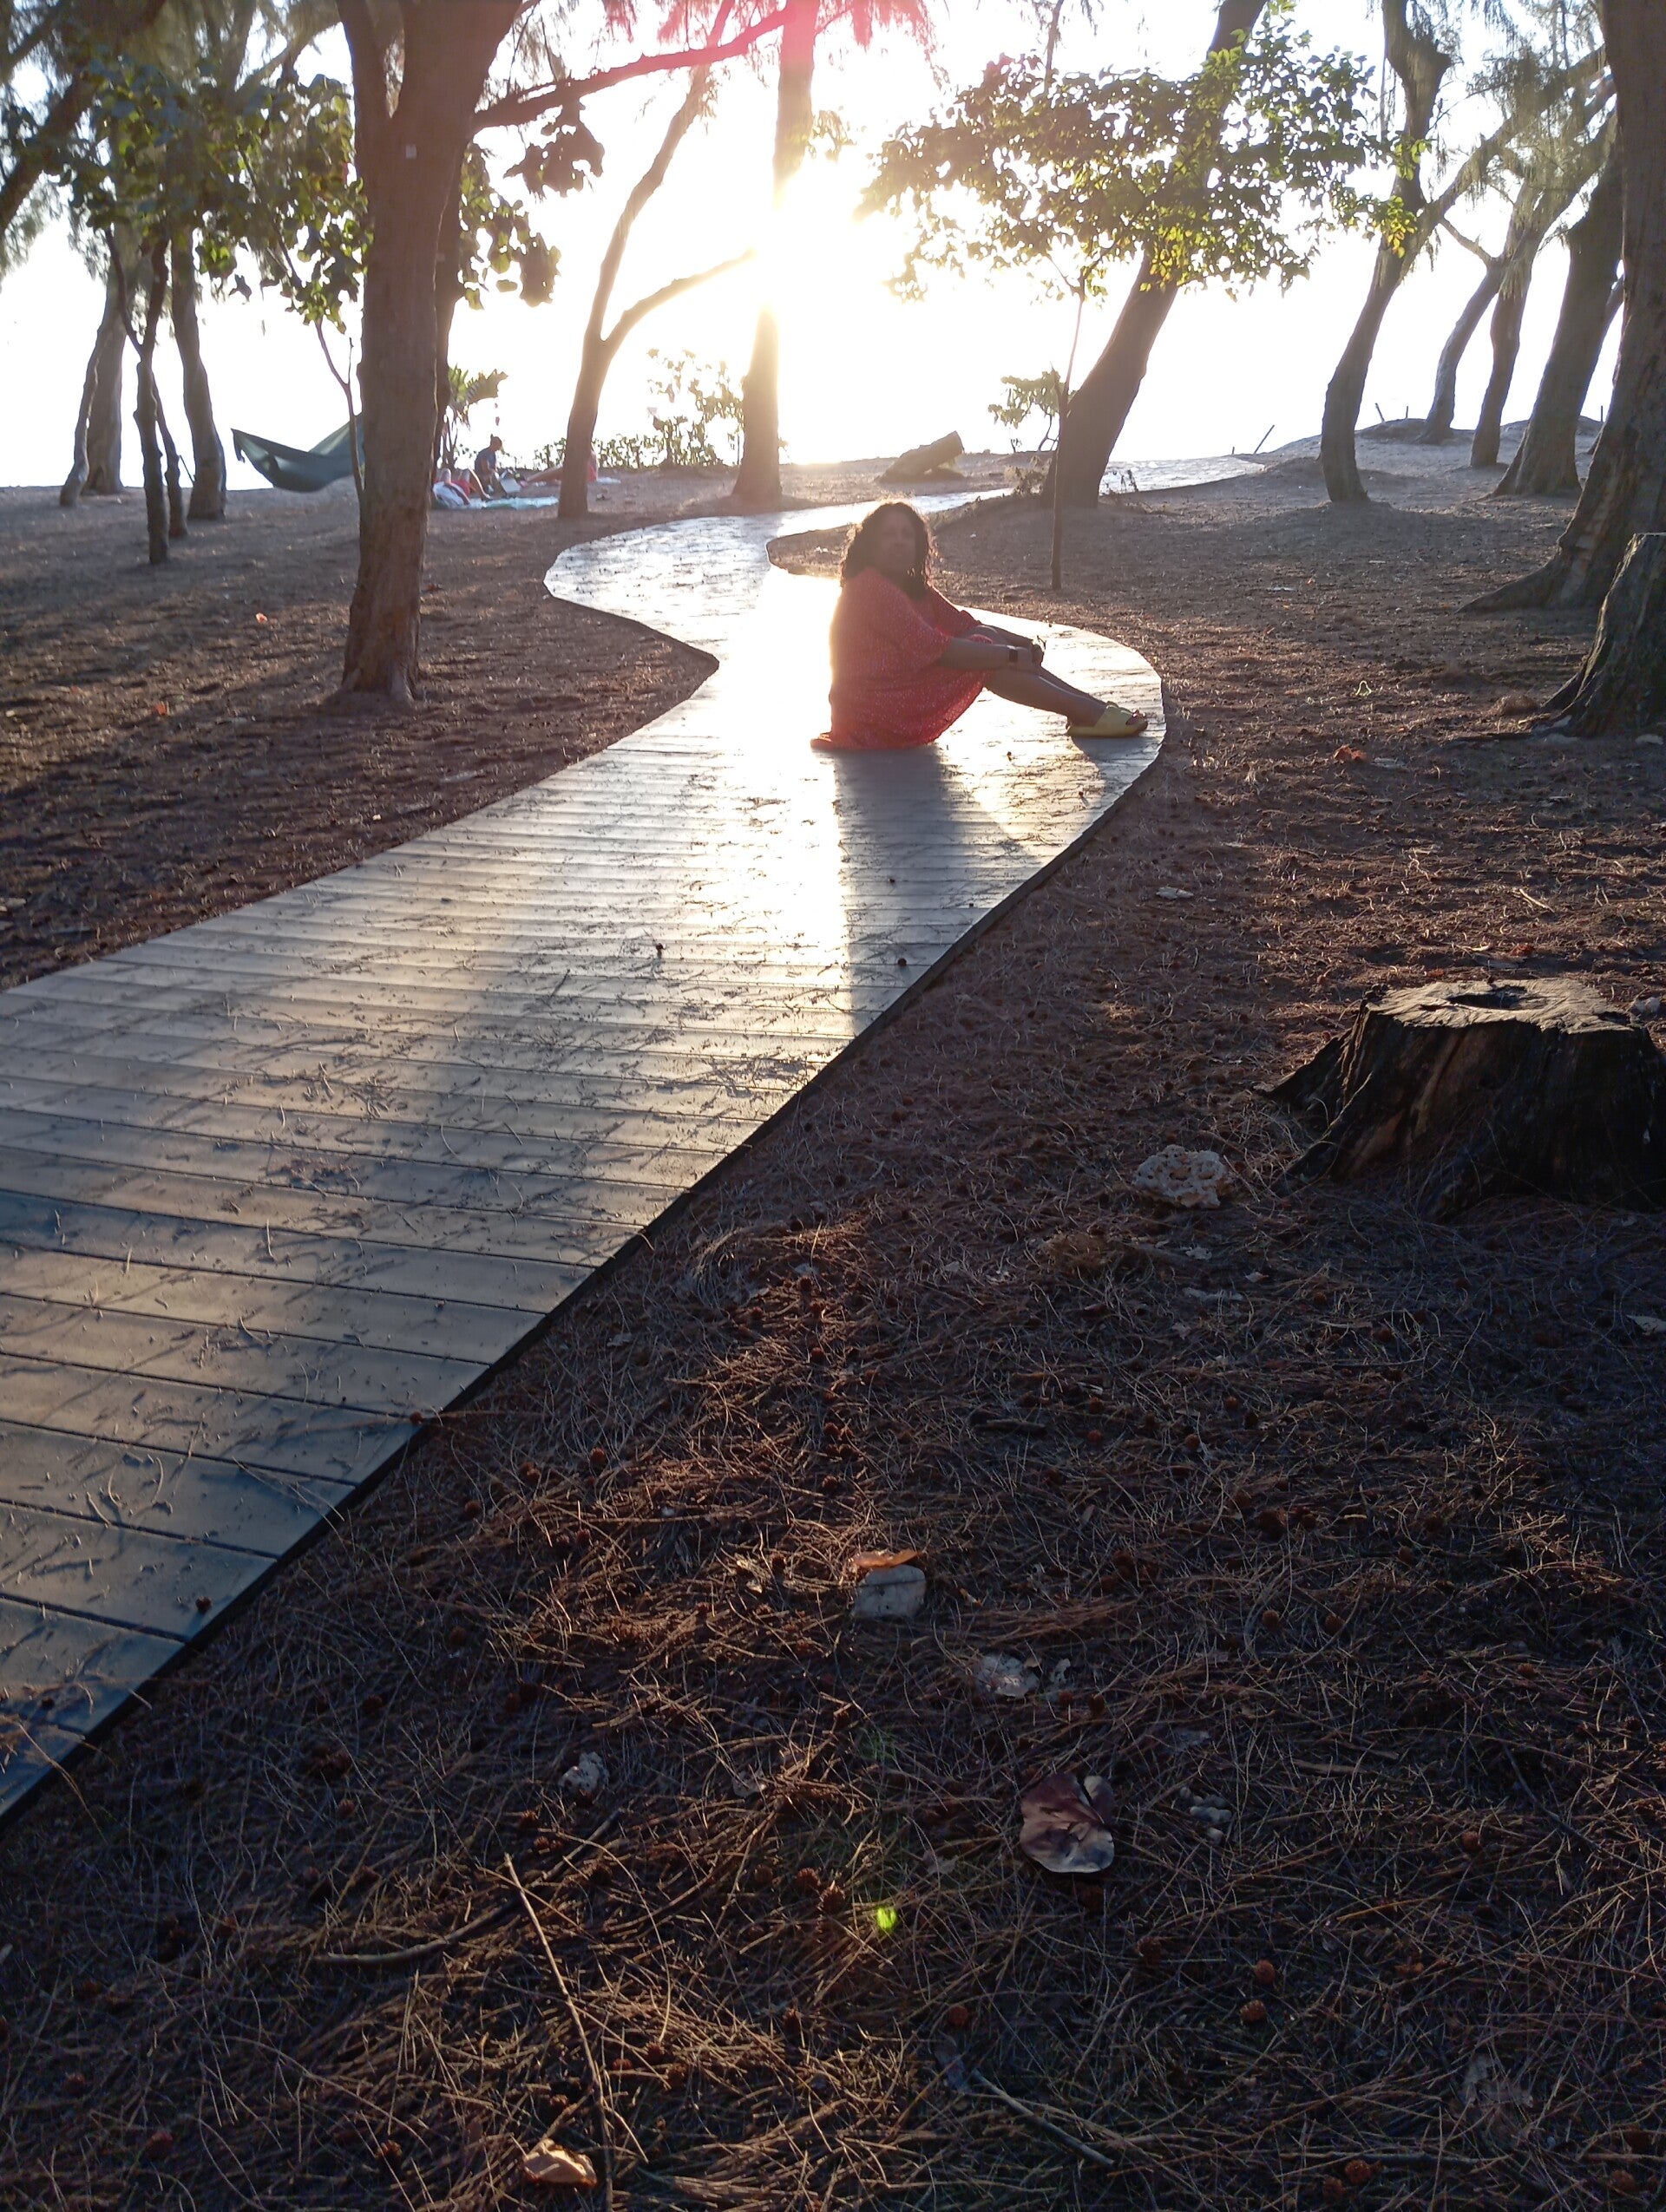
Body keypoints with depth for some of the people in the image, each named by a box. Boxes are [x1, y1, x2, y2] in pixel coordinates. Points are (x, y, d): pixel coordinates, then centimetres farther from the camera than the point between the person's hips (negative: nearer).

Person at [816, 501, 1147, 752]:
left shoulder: (914, 587, 14)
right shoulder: (871, 587, -18)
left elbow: (965, 624, 10)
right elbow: (931, 648, -26)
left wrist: (1024, 644, -7)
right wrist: (1010, 655, -23)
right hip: (872, 713, -9)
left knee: (982, 643, -2)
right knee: (984, 656, -17)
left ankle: (1089, 705, -6)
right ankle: (1090, 715, -17)